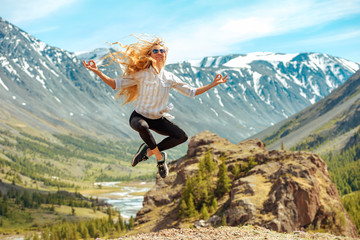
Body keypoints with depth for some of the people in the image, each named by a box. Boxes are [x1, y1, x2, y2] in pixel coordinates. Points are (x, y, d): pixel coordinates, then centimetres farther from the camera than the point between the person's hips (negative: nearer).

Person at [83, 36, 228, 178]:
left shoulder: (170, 78, 1)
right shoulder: (142, 74, -9)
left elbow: (191, 92, 8)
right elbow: (116, 84, -8)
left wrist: (213, 85, 3)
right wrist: (97, 72, -19)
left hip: (159, 119, 4)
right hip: (139, 116, -4)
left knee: (182, 136, -17)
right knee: (142, 126, -40)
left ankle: (149, 151, 1)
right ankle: (160, 157, -15)